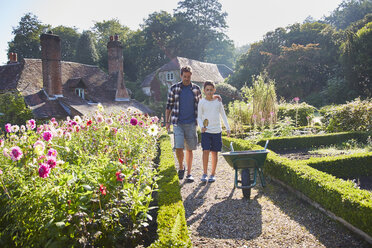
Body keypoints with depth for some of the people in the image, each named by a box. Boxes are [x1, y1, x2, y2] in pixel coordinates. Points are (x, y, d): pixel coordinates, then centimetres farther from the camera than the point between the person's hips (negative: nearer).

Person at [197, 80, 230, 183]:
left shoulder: (218, 101, 5)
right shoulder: (202, 102, 0)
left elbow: (223, 115, 13)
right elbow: (199, 117, 2)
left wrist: (227, 128, 11)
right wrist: (202, 126, -15)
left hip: (217, 131, 2)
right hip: (206, 131, -2)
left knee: (214, 152, 5)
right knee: (206, 151, -11)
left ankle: (213, 174, 16)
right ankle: (205, 173, 2)